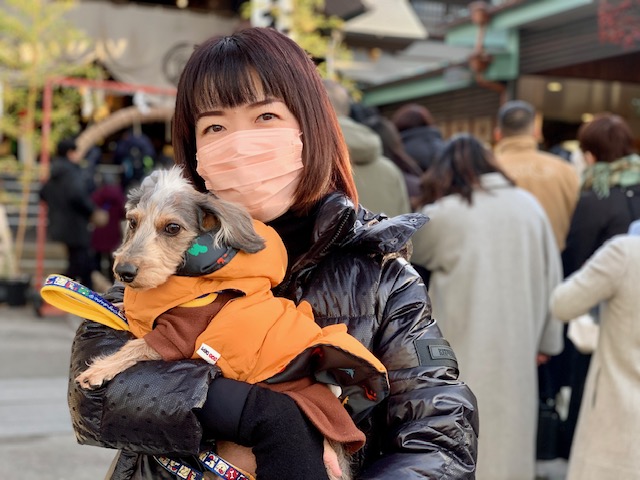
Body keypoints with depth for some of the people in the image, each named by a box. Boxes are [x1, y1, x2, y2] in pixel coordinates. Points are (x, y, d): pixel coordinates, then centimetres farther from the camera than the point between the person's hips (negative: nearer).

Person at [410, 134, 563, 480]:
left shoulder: (442, 214, -9)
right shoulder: (528, 204, 3)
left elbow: (407, 250, 9)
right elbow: (550, 276, 7)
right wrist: (547, 339, 14)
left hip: (466, 347, -4)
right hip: (518, 343, 4)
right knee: (510, 428, 16)